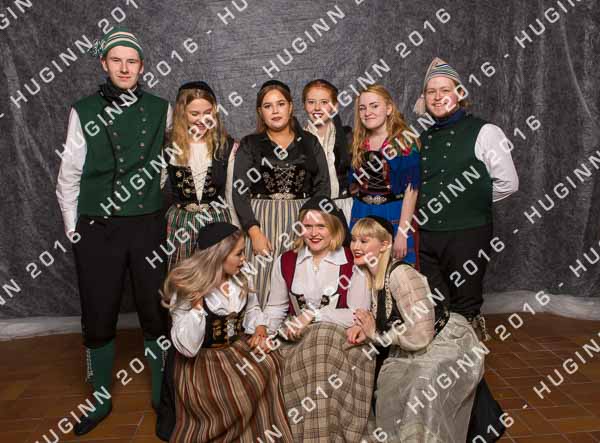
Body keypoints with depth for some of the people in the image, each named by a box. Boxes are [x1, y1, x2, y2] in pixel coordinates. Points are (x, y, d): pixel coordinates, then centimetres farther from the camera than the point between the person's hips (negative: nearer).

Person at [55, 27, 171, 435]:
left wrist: (171, 209, 5)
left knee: (156, 313, 6)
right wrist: (72, 228, 4)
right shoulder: (84, 112, 1)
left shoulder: (161, 110, 2)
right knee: (99, 317, 8)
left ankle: (162, 396, 27)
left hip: (149, 224, 0)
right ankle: (100, 400, 30)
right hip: (98, 228, 0)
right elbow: (69, 175, 4)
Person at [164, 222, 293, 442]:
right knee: (234, 399, -27)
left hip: (238, 349, 6)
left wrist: (259, 328, -3)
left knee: (268, 366, -19)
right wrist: (198, 303, -30)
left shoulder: (239, 279, 0)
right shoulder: (186, 290, -17)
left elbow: (251, 308, 19)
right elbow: (187, 347, -22)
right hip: (203, 361, -6)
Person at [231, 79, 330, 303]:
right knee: (263, 284, -5)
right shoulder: (249, 145, 7)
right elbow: (239, 192, 0)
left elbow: (322, 187, 6)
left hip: (301, 221, 1)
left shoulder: (310, 143, 10)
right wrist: (254, 232, -11)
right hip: (261, 220, -1)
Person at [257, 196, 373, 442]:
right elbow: (275, 308, 12)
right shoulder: (285, 261, 9)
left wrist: (314, 315, -19)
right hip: (298, 341, 3)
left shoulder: (353, 262, -2)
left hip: (340, 339, -2)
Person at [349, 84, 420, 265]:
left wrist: (402, 233, -17)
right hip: (360, 217, 4)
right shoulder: (358, 143, 9)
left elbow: (411, 189, -12)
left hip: (394, 217, -4)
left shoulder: (405, 141, -6)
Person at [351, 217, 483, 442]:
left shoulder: (401, 275, -26)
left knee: (422, 392, -22)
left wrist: (376, 334, -17)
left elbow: (420, 337, -27)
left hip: (449, 344, -8)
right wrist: (364, 329, -10)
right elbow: (386, 319, 10)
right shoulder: (369, 275, -1)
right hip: (419, 351, 8)